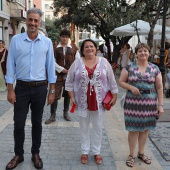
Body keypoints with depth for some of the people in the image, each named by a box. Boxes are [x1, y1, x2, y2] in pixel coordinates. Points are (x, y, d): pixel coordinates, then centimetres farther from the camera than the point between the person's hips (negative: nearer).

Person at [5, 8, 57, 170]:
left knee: (37, 123, 11)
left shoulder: (47, 42, 0)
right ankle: (18, 154, 24)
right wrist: (10, 90, -5)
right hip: (21, 87, 0)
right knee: (18, 123, 6)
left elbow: (50, 67, 3)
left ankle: (35, 154, 27)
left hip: (40, 88, 1)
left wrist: (52, 91, 1)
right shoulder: (16, 40, -2)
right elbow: (11, 65, -1)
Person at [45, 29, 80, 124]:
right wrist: (61, 69, -10)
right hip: (59, 75, -1)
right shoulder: (56, 48, 1)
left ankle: (66, 113, 27)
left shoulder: (74, 48, 5)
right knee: (55, 95, -4)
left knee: (67, 95, 12)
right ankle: (53, 115, 6)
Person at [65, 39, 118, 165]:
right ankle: (85, 152, 27)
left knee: (98, 128, 10)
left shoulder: (104, 62, 0)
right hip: (82, 102, 0)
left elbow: (112, 81, 4)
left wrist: (114, 96, 2)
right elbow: (69, 81, 3)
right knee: (84, 128, 12)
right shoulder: (77, 63, -1)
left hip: (99, 102, 0)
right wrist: (72, 97, -2)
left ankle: (97, 152, 26)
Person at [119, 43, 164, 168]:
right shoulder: (129, 67, -1)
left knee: (145, 129, 12)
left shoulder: (155, 68, 2)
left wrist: (160, 105, 0)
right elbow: (121, 82, 2)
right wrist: (131, 87, -17)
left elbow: (159, 88, 4)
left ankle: (141, 153, 30)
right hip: (133, 103, -2)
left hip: (149, 103, 2)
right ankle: (131, 155, 18)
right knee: (134, 129, 2)